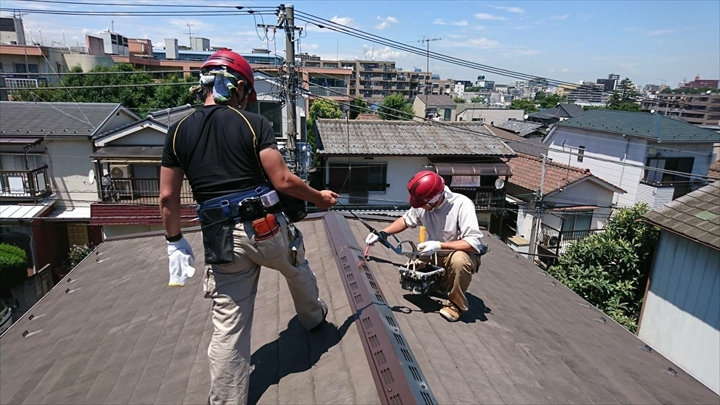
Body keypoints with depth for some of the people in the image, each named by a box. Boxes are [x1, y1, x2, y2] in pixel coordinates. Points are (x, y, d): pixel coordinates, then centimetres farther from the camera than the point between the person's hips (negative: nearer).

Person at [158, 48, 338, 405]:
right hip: (268, 229, -1)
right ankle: (313, 317, 58)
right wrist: (318, 197, 4)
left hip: (222, 240, 2)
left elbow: (168, 196, 5)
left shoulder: (178, 132, 4)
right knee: (298, 272, 31)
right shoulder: (253, 123, -8)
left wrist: (175, 241, 16)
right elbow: (282, 181, -13)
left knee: (229, 328, 9)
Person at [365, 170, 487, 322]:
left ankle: (456, 304, -13)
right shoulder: (423, 204, -16)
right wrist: (381, 234, -10)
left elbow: (474, 243, -35)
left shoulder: (462, 204, -31)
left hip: (463, 254, -5)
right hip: (435, 255, 6)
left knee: (459, 260, -39)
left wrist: (439, 245, -40)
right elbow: (406, 220, 3)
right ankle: (441, 283, 21)